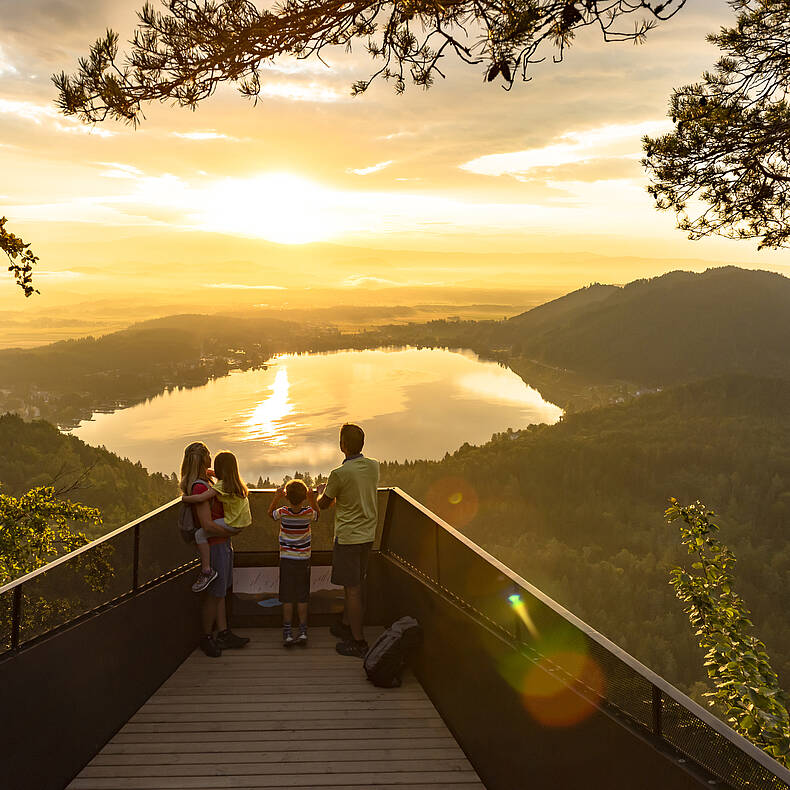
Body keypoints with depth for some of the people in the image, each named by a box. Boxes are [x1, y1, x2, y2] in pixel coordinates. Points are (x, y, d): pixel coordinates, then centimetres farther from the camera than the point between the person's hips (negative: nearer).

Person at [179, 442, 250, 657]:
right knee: (214, 594, 3)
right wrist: (230, 531, -12)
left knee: (219, 592, 16)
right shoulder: (199, 487, -22)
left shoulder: (204, 481, 7)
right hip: (215, 545, -9)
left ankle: (223, 633, 25)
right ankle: (207, 638, 17)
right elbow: (207, 525, -25)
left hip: (222, 544, 9)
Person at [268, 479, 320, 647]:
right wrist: (312, 499, 2)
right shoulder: (308, 513, -10)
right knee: (302, 598, 8)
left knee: (287, 598, 4)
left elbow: (270, 513, 11)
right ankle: (303, 632, 8)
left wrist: (276, 497, 0)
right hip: (303, 561, 1)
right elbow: (317, 513, 15)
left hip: (286, 560, -1)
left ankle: (287, 633, 6)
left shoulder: (283, 512, -12)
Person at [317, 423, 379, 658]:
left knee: (352, 589, 0)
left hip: (348, 538, -7)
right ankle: (346, 625, 35)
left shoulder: (339, 474, -20)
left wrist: (323, 492, 18)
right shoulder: (374, 467, 0)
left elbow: (323, 504, -4)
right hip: (368, 535, 7)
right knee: (355, 584, 20)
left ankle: (358, 642, 6)